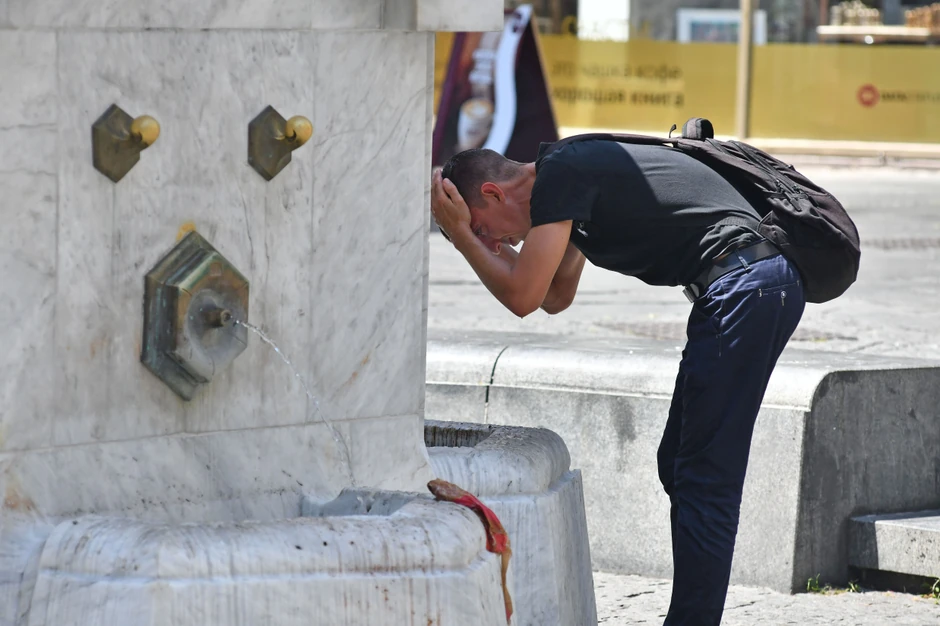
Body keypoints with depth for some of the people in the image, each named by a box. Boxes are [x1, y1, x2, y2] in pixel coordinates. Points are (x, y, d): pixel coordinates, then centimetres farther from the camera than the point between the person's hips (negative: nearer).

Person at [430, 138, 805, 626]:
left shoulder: (560, 173, -9)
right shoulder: (573, 171, 22)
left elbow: (522, 296, -10)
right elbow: (557, 297, 31)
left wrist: (461, 234, 1)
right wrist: (481, 240, 21)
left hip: (744, 285, -11)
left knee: (704, 479, -9)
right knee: (679, 465, 15)